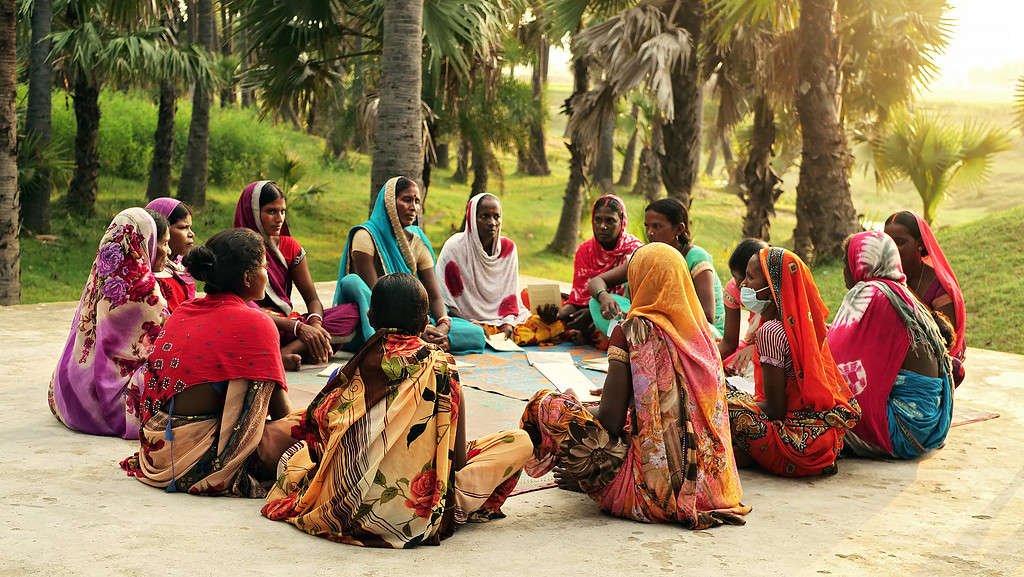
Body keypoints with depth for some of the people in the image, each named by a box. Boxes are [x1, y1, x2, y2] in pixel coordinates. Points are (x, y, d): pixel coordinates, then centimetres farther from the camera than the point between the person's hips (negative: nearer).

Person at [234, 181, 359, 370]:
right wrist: (298, 327, -26)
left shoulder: (290, 246, 10)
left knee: (352, 311, -15)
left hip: (286, 324, 6)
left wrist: (315, 323, -18)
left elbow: (312, 298, 7)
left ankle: (286, 353, -33)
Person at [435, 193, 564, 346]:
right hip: (469, 320, -4)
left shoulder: (508, 247, 5)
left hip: (503, 317, 4)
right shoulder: (454, 247, -9)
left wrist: (508, 323, -12)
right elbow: (445, 299, -9)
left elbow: (510, 292, 7)